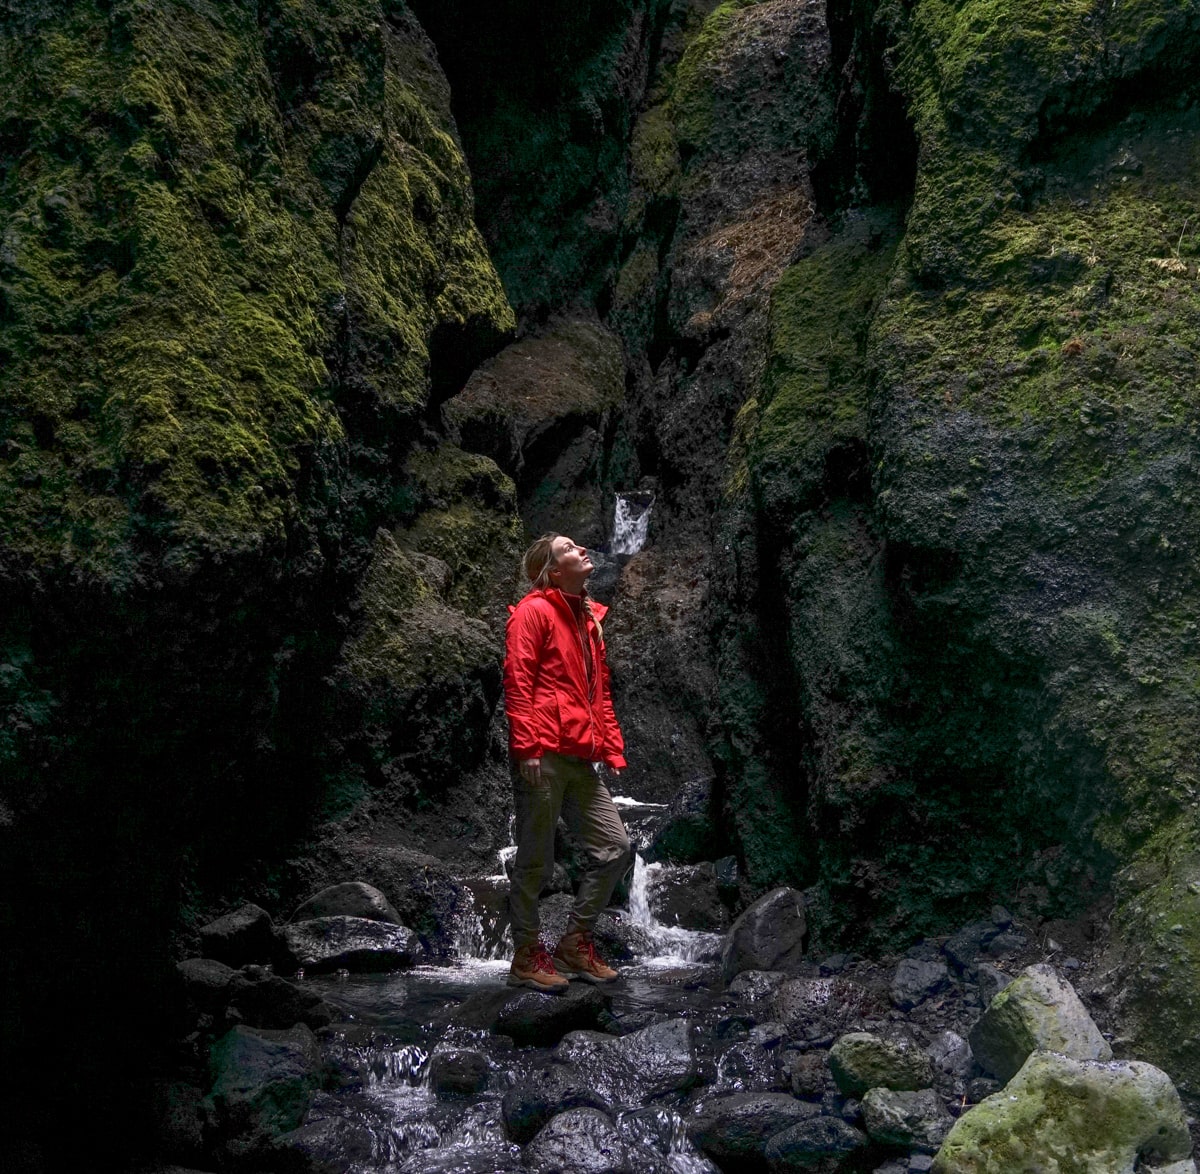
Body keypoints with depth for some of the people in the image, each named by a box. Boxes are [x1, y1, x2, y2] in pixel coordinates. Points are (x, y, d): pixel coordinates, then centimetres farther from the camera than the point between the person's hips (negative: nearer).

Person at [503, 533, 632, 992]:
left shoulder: (588, 618, 22)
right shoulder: (534, 610, -3)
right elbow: (517, 681, -12)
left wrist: (611, 746, 16)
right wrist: (526, 746, -19)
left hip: (581, 759, 8)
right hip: (544, 756, -8)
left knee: (615, 848, 7)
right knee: (535, 860, 0)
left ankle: (575, 943, 19)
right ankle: (527, 957, 12)